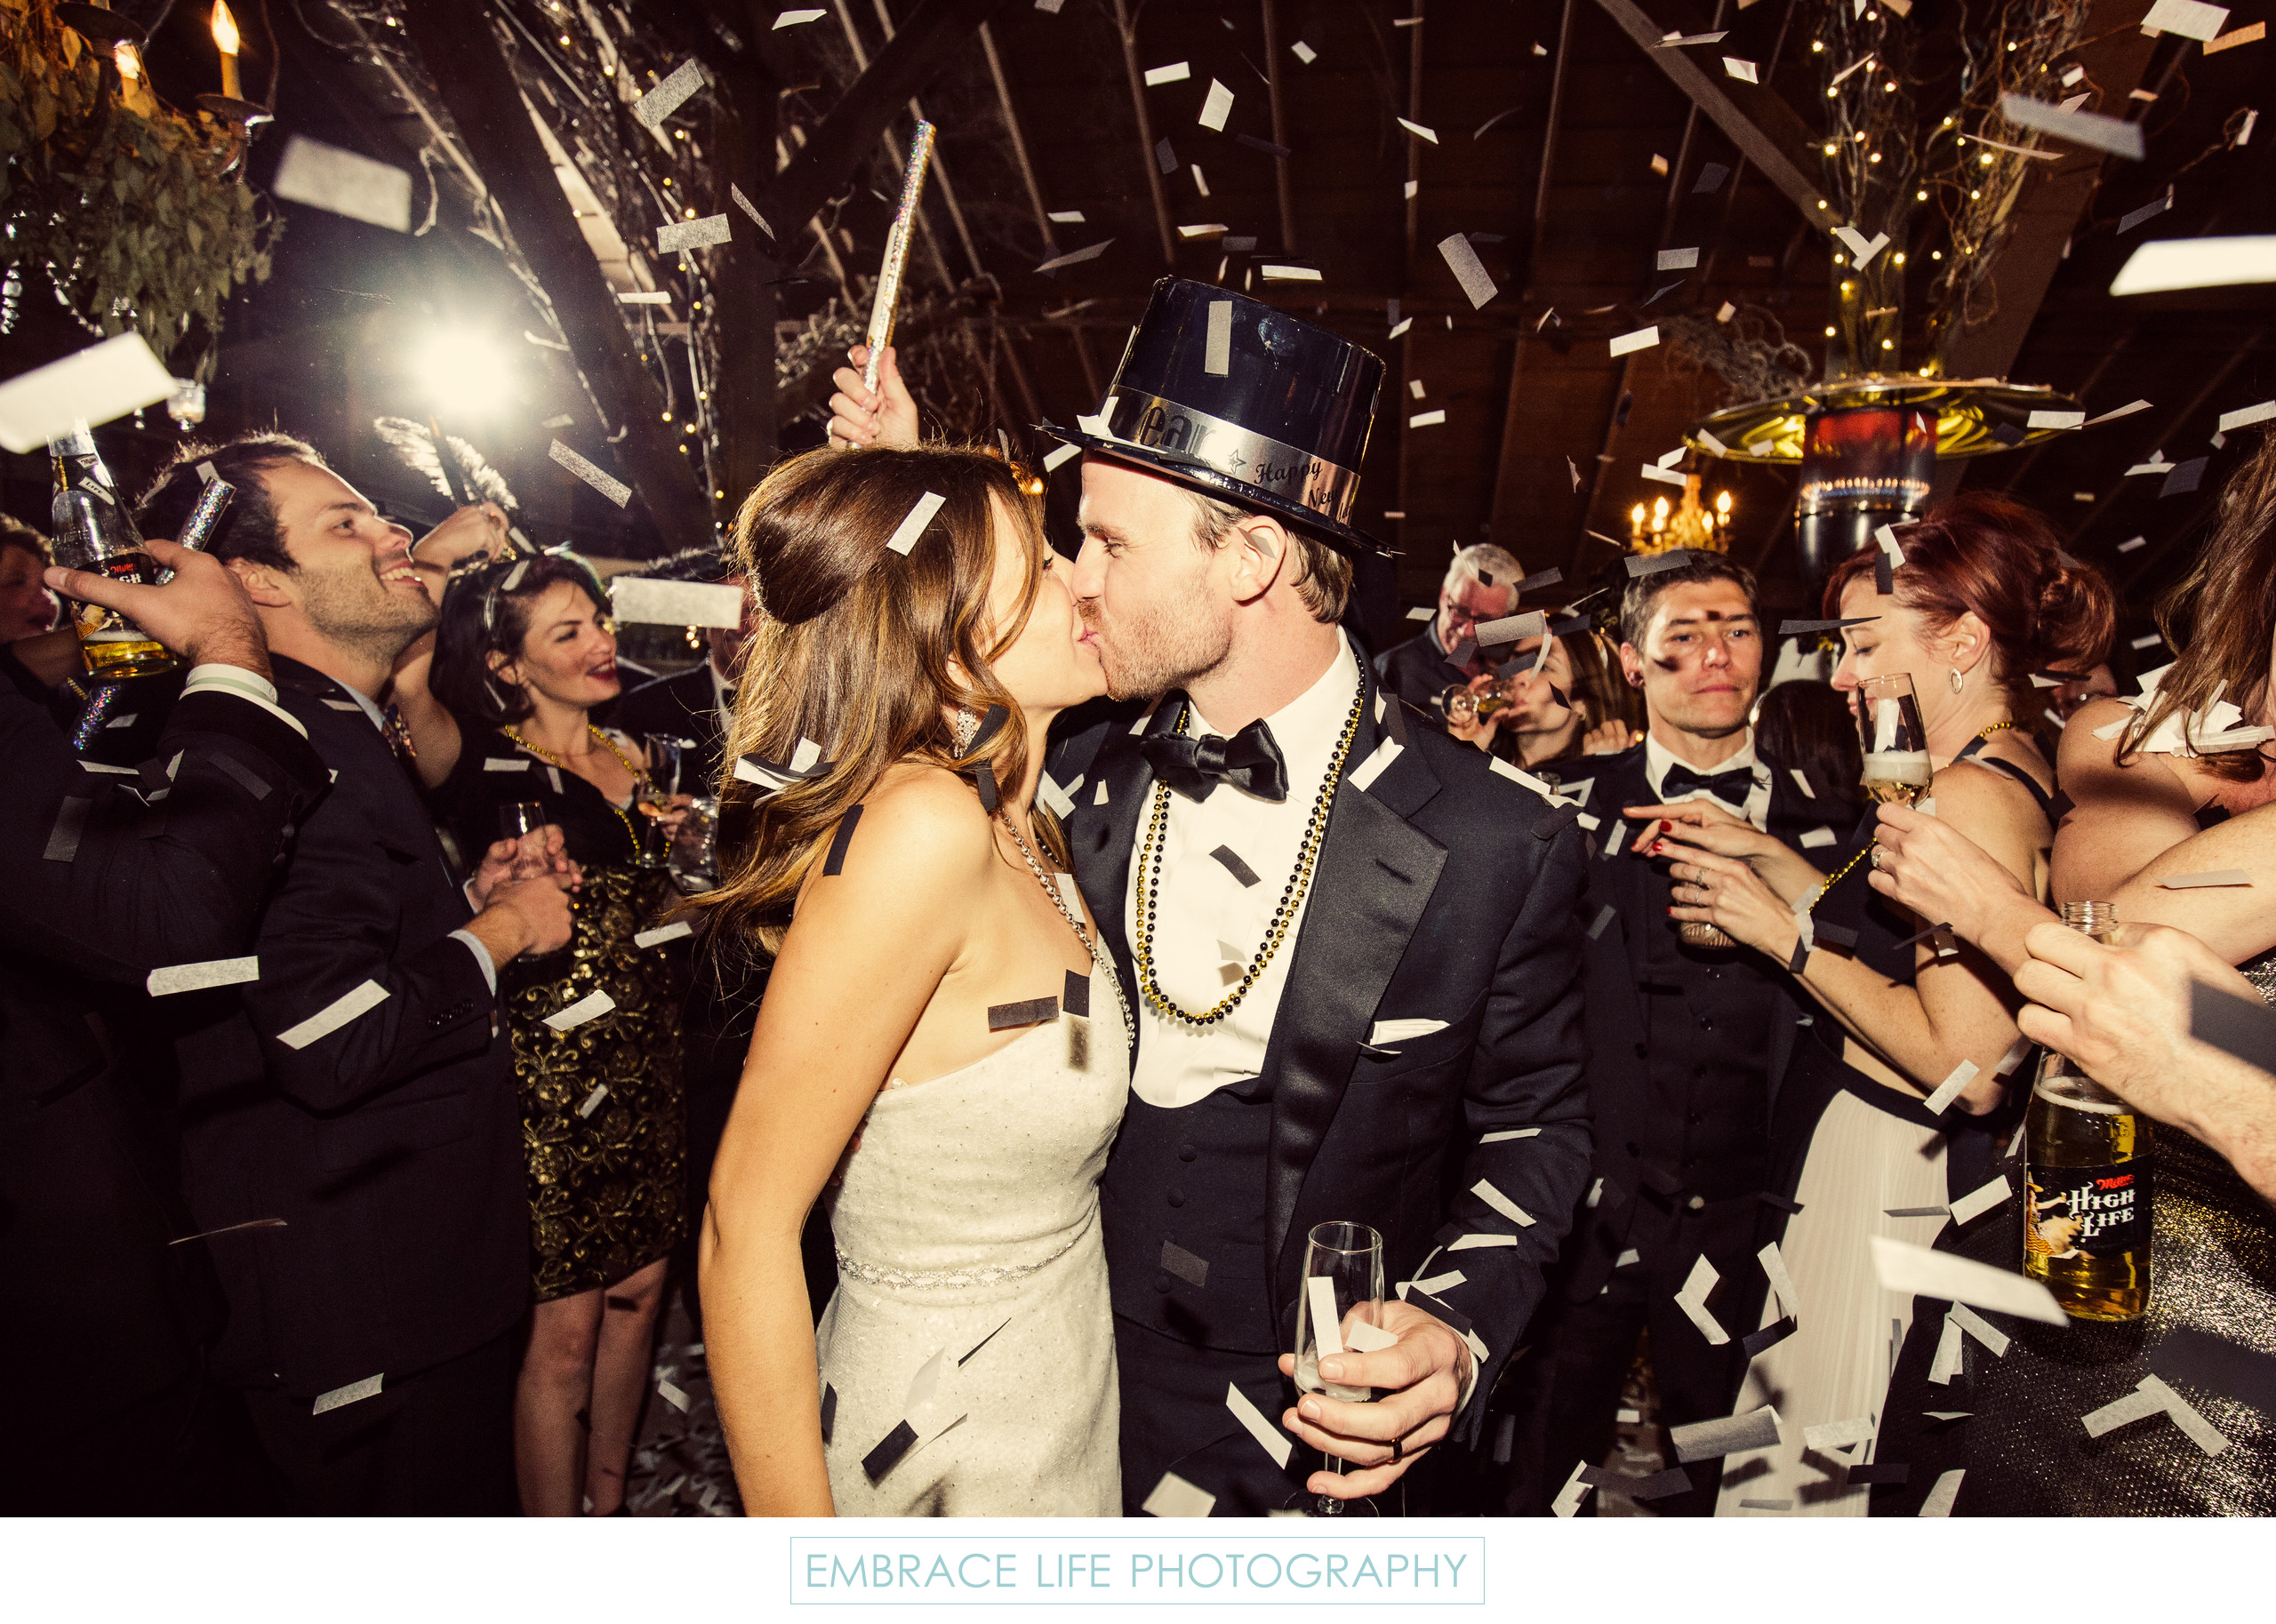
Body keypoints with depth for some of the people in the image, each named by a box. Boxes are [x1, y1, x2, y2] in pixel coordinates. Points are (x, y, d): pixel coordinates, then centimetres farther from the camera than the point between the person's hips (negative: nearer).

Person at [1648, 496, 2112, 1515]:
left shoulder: (1970, 794, -21)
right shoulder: (2018, 773, 10)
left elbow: (1969, 1067, -25)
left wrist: (1785, 934, -18)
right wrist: (1765, 864, 9)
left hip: (1897, 1162, -10)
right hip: (1923, 1156, 10)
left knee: (1831, 1469, 5)